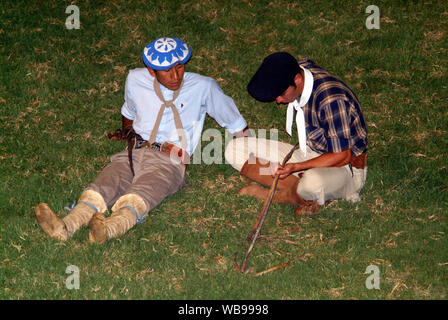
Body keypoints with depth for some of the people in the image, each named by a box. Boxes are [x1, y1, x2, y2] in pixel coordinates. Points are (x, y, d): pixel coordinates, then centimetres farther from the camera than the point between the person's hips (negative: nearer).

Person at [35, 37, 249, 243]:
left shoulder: (203, 87, 8)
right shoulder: (136, 80, 15)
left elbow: (236, 124, 19)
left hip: (170, 162, -3)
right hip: (134, 154, 4)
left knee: (139, 197, -37)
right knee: (103, 185, -30)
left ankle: (109, 229, -67)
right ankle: (66, 226, -56)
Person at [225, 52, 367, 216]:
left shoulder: (331, 100, -29)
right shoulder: (302, 67, -6)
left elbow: (342, 156, -23)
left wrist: (296, 167, -27)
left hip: (344, 169, -8)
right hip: (308, 155, 8)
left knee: (312, 182, -46)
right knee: (235, 149, -7)